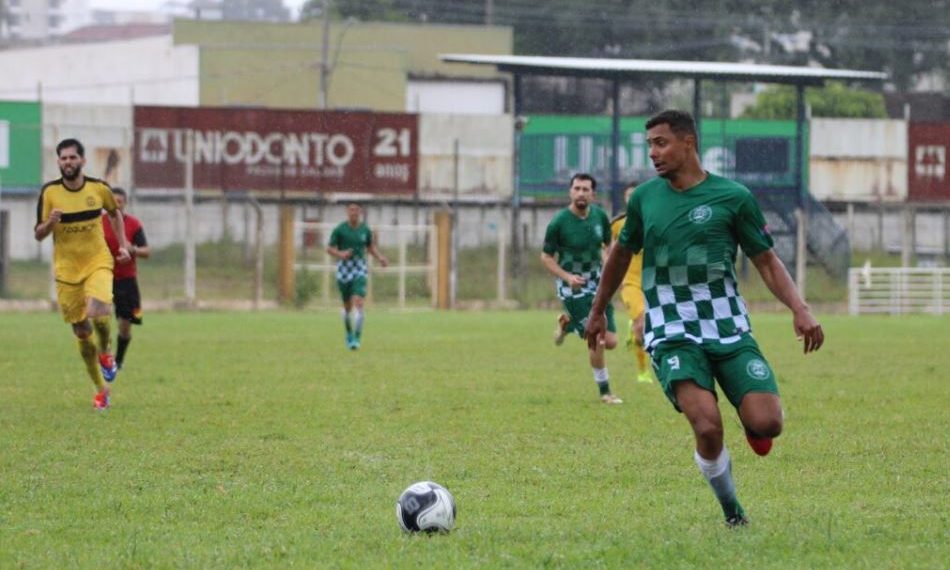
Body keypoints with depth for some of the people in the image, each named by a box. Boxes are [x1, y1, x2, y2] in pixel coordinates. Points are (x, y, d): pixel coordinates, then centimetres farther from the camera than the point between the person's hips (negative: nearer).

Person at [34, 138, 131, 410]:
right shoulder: (49, 192, -7)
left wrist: (123, 245, 10)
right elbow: (38, 235, -3)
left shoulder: (99, 188, -4)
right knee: (81, 332, 5)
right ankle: (101, 389, 22)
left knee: (98, 311, -29)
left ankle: (105, 352, 4)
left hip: (98, 262, -1)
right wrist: (50, 222, -24)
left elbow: (115, 213, 18)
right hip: (66, 269, 1)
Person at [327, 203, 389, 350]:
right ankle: (349, 334, 37)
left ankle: (357, 339, -19)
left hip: (360, 269, 0)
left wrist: (380, 258, 1)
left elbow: (371, 247, 17)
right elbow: (330, 249, -2)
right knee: (347, 306, 11)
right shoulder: (339, 229, -4)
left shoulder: (365, 230, 2)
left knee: (358, 303, -17)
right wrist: (340, 254, -22)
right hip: (343, 269, 0)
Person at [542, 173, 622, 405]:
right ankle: (604, 392, 10)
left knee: (610, 342, 2)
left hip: (597, 281, 5)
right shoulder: (559, 222, -14)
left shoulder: (600, 216, -2)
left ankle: (567, 323, 29)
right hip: (572, 287, -5)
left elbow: (609, 244, 14)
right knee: (597, 341, -10)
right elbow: (546, 257, -6)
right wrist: (567, 277, -20)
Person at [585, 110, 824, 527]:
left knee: (766, 424, -18)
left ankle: (751, 420, 21)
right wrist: (598, 311, 32)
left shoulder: (733, 197, -1)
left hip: (728, 328, 0)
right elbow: (621, 254, 24)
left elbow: (766, 261, 5)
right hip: (672, 334, 0)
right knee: (708, 428, -23)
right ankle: (731, 511, 1)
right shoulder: (644, 198, 7)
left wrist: (799, 310, -10)